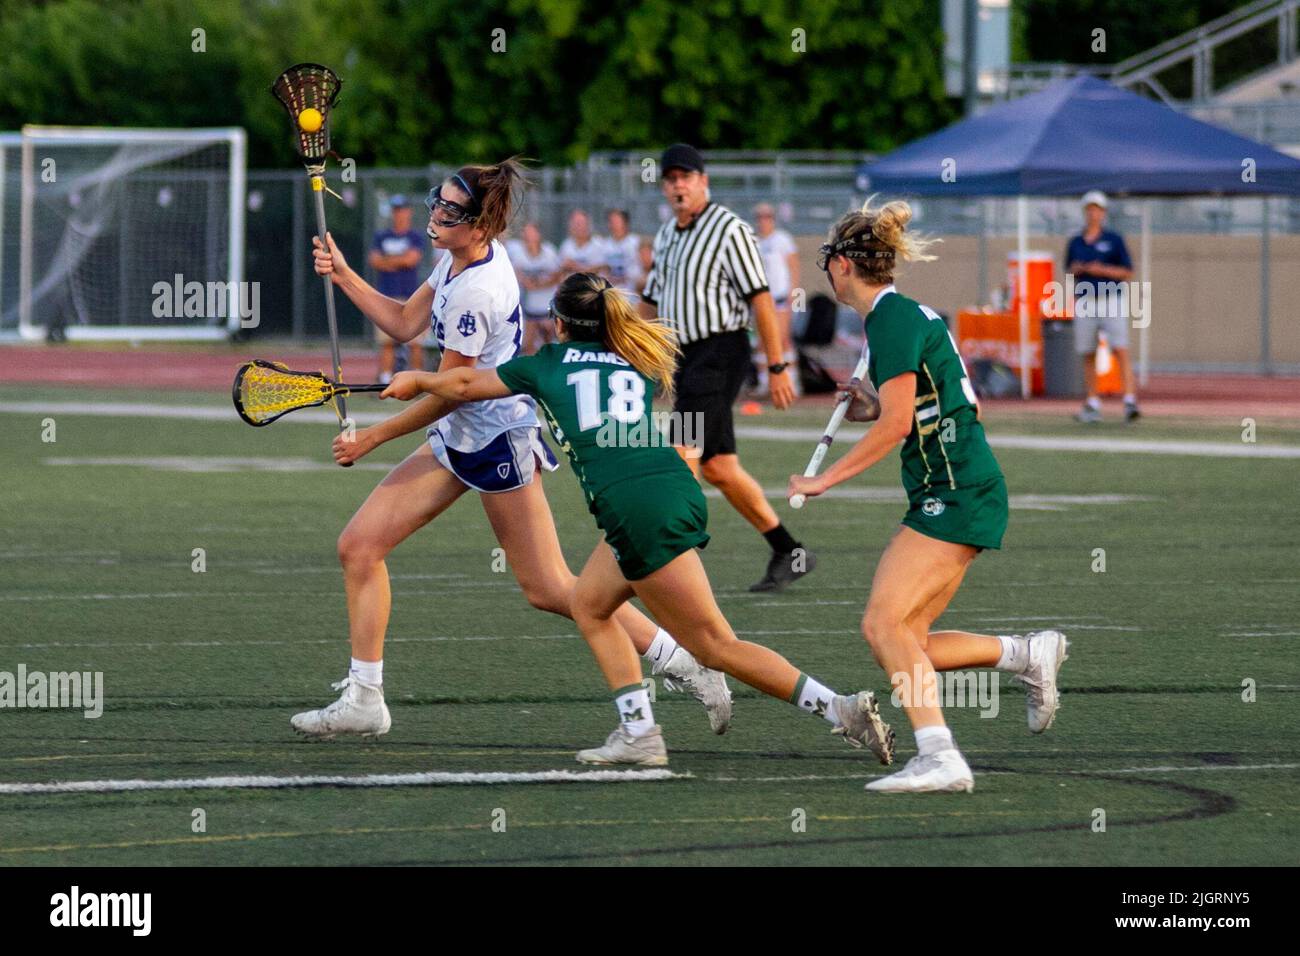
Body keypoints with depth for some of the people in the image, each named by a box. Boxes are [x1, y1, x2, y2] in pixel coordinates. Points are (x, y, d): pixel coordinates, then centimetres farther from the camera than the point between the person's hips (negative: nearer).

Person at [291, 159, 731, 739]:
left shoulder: (474, 293, -26)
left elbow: (448, 395, -18)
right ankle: (363, 699, 9)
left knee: (547, 589, -5)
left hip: (498, 440, -10)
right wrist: (343, 276, 4)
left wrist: (372, 438, -9)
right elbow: (405, 324, 14)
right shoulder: (461, 257, 2)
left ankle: (681, 661, 6)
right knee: (359, 545, 3)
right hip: (457, 439, 10)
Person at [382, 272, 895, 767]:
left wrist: (416, 380, 47)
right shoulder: (637, 361, 24)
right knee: (589, 605, 22)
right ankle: (639, 734, 12)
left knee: (715, 645, -4)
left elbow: (464, 385, 27)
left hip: (636, 507, -6)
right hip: (676, 486, 6)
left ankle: (839, 708, -14)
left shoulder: (547, 364, 13)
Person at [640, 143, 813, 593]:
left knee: (682, 454, -16)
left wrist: (777, 367, -15)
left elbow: (760, 299, -12)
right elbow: (650, 303, 23)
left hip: (720, 353, -8)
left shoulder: (729, 230, -9)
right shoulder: (666, 235, 16)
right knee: (717, 468, 9)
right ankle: (789, 553, 18)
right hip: (685, 358, 8)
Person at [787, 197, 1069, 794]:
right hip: (949, 496, 10)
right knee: (896, 640, 5)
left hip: (956, 493, -10)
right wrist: (874, 408, 13)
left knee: (885, 622, -18)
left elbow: (896, 424, -18)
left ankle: (939, 757, -25)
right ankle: (1030, 656, 11)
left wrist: (824, 480, -13)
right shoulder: (906, 312, 18)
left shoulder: (892, 318, -12)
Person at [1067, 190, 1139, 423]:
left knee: (1120, 349, -15)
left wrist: (1102, 270, -14)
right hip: (1084, 303, 4)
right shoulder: (1075, 243, 12)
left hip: (1111, 301, -4)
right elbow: (1069, 271, 21)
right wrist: (1076, 269, -2)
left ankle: (1130, 401, -22)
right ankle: (1092, 405, 14)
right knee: (1087, 355, 5)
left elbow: (1128, 272, 0)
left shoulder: (1114, 240, 2)